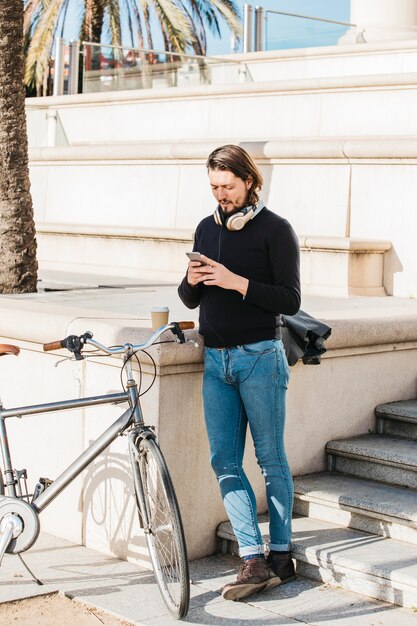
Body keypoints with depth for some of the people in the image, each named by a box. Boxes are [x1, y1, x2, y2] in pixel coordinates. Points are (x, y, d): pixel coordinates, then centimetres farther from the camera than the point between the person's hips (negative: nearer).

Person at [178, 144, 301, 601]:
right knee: (224, 462, 0)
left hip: (259, 357, -6)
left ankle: (281, 555, 14)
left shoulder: (275, 230, -4)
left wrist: (236, 282, -19)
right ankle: (255, 562, 2)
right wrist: (191, 281, -5)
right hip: (216, 361, 6)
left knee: (271, 461, 2)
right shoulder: (207, 229, 15)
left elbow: (289, 300, -10)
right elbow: (190, 300, 18)